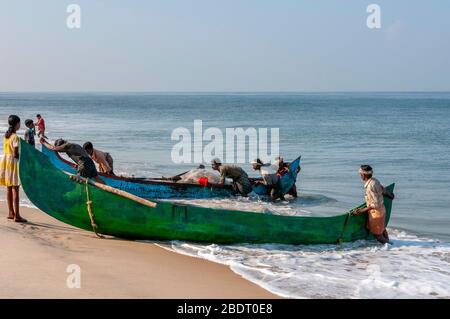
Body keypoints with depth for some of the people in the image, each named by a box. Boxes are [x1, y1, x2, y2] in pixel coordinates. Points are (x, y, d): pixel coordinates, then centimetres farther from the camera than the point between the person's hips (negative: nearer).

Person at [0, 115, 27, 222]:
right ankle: (16, 215, -5)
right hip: (13, 162, -8)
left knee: (9, 188, 13)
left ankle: (11, 213, 20)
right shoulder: (15, 137, -17)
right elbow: (15, 154, -20)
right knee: (15, 189, -5)